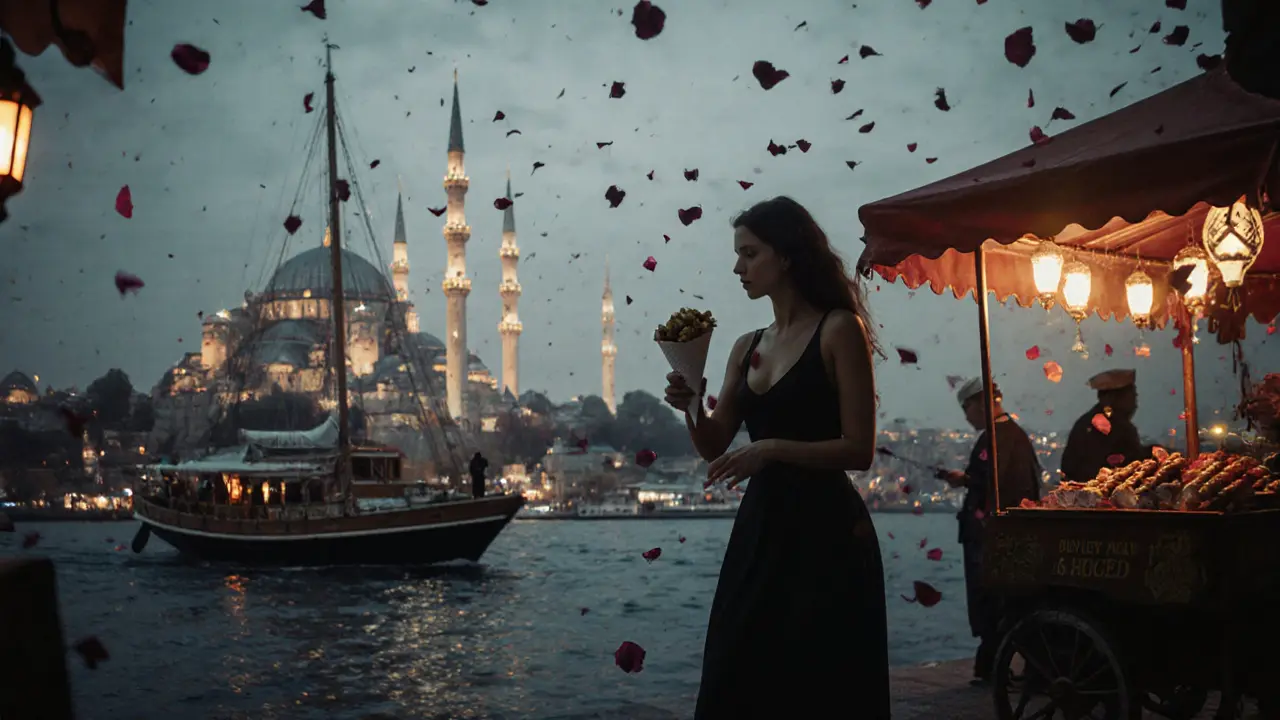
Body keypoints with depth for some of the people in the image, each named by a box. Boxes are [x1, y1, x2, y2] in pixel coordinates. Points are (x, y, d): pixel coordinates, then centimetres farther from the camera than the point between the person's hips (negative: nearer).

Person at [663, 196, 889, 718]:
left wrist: (772, 449, -22)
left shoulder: (839, 330, -7)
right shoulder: (747, 348, 11)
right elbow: (714, 446, 12)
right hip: (759, 529, 7)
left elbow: (859, 449, -12)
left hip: (824, 531, -7)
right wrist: (691, 407, -6)